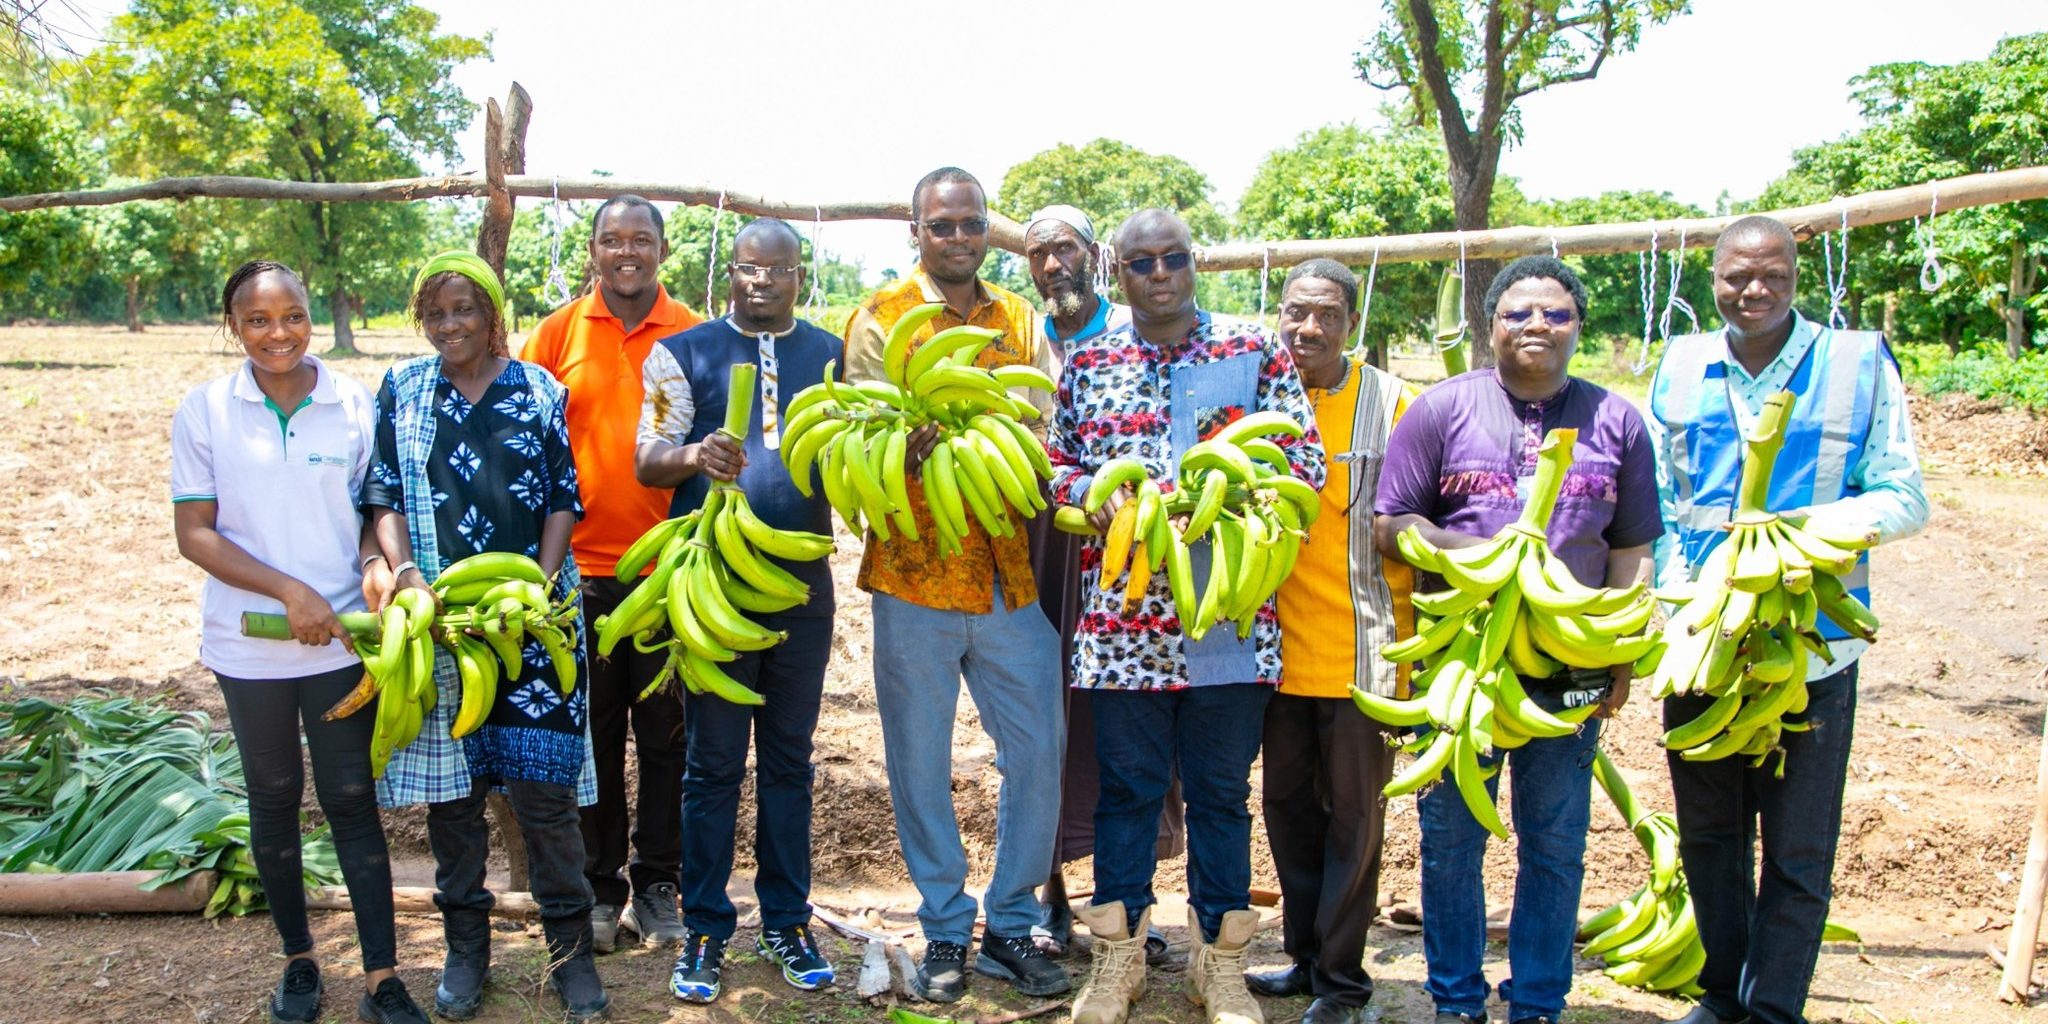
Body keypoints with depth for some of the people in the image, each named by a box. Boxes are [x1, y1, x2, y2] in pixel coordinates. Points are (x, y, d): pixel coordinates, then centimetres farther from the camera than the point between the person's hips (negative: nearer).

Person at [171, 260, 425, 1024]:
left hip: (342, 639, -1)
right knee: (273, 800, 15)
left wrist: (374, 561, -17)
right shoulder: (204, 410, -5)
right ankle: (298, 960, 31)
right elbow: (194, 533, -5)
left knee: (352, 799, 5)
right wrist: (290, 591, -16)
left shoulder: (355, 404, -5)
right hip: (249, 646, 1)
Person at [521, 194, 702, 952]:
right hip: (582, 565, 1)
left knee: (665, 735, 7)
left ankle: (657, 886, 21)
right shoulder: (558, 334, 5)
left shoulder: (692, 335, 3)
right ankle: (599, 887, 23)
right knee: (593, 735, 9)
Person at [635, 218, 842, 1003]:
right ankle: (705, 930, 18)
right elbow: (648, 461, -3)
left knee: (789, 758, 11)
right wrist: (694, 454, -24)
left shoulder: (831, 356, 10)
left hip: (802, 580, 2)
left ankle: (786, 921, 24)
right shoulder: (685, 352, 3)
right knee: (713, 761, 5)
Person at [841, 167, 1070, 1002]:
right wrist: (910, 444, -27)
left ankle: (1012, 925, 22)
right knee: (921, 763, 6)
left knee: (1037, 752, 4)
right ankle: (945, 931, 23)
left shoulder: (1020, 320, 12)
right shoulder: (880, 318, 3)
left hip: (1011, 574, 3)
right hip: (916, 573, -2)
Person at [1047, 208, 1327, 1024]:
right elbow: (1053, 463, 10)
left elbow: (1305, 461, 1)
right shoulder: (1087, 363, 9)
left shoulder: (1255, 352, 4)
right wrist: (1095, 497, -11)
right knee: (1126, 786, 10)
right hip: (1121, 614, 1)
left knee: (1221, 789, 10)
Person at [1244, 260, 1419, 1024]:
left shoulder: (1393, 403, -3)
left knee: (1353, 815, 4)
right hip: (1281, 646, 3)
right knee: (1289, 804, 14)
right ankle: (1305, 955, 30)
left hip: (1361, 647, -3)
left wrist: (1409, 639, -4)